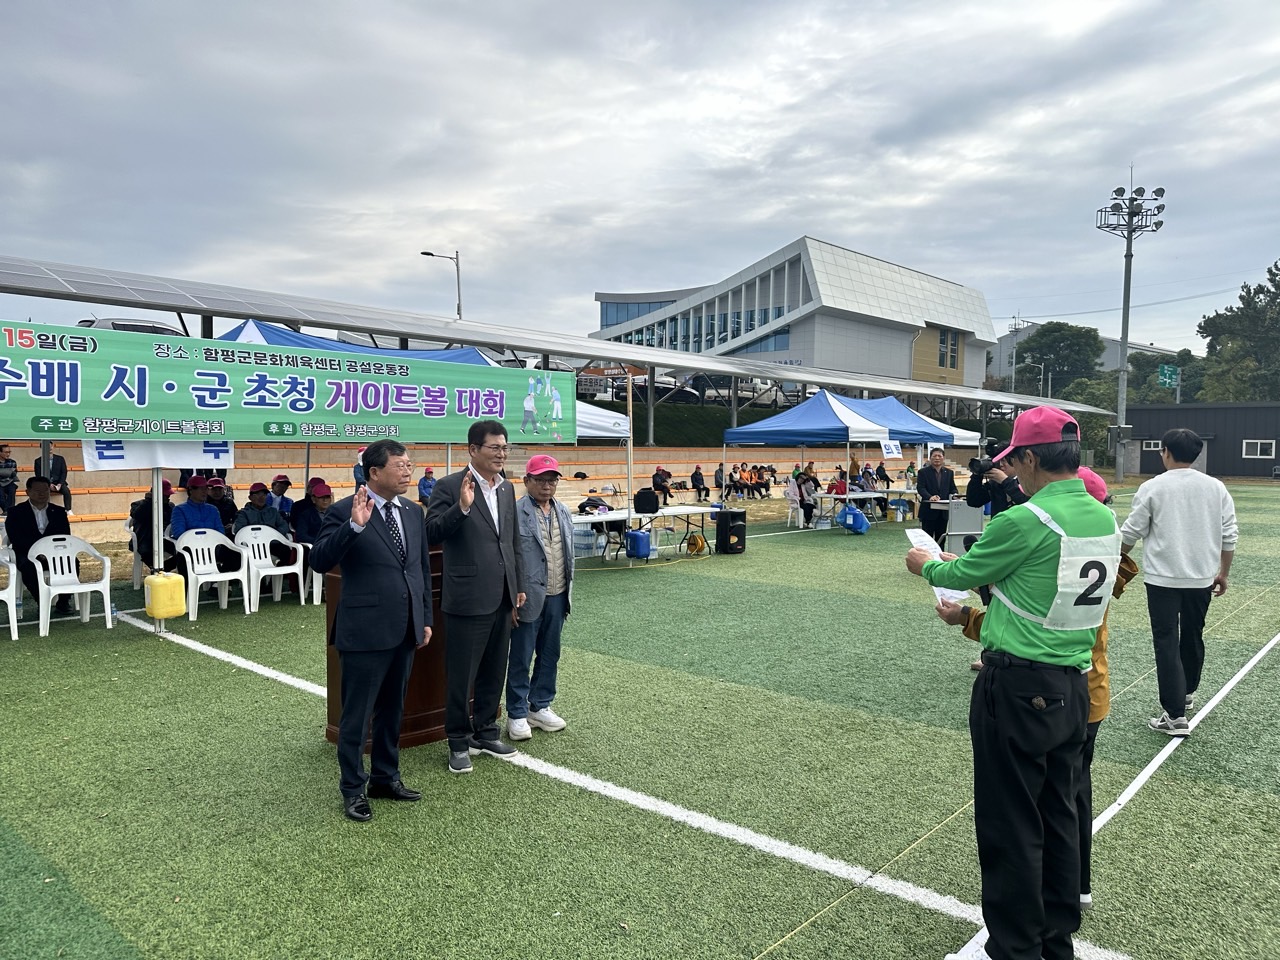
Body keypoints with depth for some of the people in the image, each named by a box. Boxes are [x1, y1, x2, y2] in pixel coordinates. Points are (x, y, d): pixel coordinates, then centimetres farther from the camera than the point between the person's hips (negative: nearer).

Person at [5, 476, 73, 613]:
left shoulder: (58, 512, 16)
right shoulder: (16, 513, 8)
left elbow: (65, 536, 6)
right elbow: (16, 539, -6)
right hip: (28, 554, -2)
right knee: (28, 567, -37)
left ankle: (63, 602, -17)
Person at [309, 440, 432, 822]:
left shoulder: (413, 512, 8)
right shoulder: (344, 512, -12)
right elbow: (320, 562, -21)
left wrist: (426, 618, 12)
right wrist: (354, 526, -34)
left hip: (405, 631, 6)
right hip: (365, 632, -6)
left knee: (392, 711, 19)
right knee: (357, 716, 7)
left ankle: (385, 777, 35)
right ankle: (353, 790, 23)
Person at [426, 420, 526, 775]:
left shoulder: (507, 488, 11)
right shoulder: (449, 487, -9)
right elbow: (433, 532, -18)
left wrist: (519, 586, 16)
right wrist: (462, 507, -32)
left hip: (502, 599, 7)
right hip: (468, 599, -6)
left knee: (494, 672, 17)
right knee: (461, 676, 5)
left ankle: (485, 732, 33)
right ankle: (459, 742, 21)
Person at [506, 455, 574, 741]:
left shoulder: (563, 511, 9)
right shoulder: (515, 513, -12)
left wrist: (568, 591, 14)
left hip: (557, 597, 6)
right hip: (529, 597, -6)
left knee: (550, 655, 15)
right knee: (520, 658, 5)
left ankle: (540, 707, 29)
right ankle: (517, 715, 17)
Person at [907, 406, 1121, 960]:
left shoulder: (1025, 521, -20)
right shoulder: (1105, 520, 4)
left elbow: (962, 574, -6)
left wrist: (928, 566, 16)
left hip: (1018, 689, -8)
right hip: (1073, 686, 8)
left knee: (1011, 827, 6)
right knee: (1059, 817, 19)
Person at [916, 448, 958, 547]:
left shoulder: (949, 472, 12)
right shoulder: (923, 472, 0)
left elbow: (952, 488, 11)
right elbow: (920, 488, -10)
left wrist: (955, 494, -13)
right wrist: (930, 497, -28)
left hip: (943, 511, 4)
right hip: (928, 511, -4)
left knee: (941, 538, 9)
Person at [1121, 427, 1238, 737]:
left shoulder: (1153, 487, -9)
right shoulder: (1215, 487, 1)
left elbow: (1131, 533, -5)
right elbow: (1229, 536, 3)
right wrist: (1223, 572, 15)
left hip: (1163, 578, -4)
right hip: (1201, 578, 4)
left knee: (1167, 644, -2)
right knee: (1193, 637, 21)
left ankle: (1175, 716, -4)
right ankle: (1187, 693, 39)